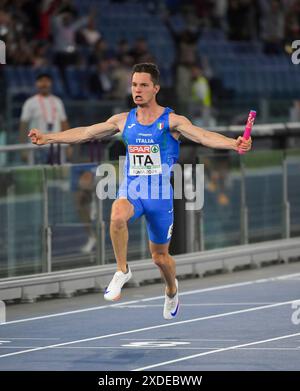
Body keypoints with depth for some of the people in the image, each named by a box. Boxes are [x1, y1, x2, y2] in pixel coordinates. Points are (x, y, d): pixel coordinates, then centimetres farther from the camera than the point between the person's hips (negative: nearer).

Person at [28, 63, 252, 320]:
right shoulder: (124, 121, 4)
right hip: (131, 190, 2)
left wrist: (233, 144, -37)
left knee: (160, 256, 9)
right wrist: (48, 138, 12)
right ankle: (122, 271, -16)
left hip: (160, 193, -2)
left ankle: (172, 290, 44)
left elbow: (204, 136, -20)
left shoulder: (171, 121, -7)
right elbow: (85, 133, 13)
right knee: (117, 215, -35)